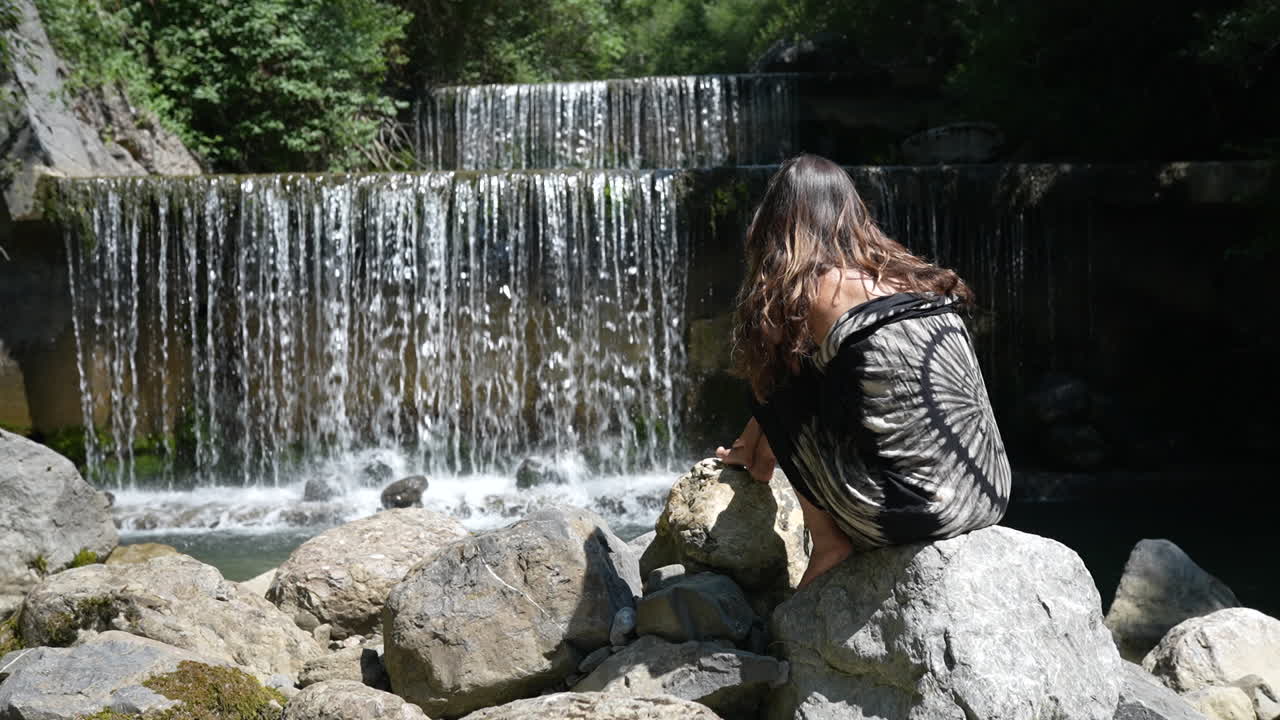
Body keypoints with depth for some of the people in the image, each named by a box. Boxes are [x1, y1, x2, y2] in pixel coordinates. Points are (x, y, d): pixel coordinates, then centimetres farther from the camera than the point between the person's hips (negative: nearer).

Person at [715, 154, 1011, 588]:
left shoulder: (805, 291, -2)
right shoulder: (908, 275, 16)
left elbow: (768, 392, 15)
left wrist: (753, 455, 37)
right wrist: (753, 449, 42)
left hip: (909, 512, -7)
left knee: (781, 390, 12)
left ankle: (829, 543, 12)